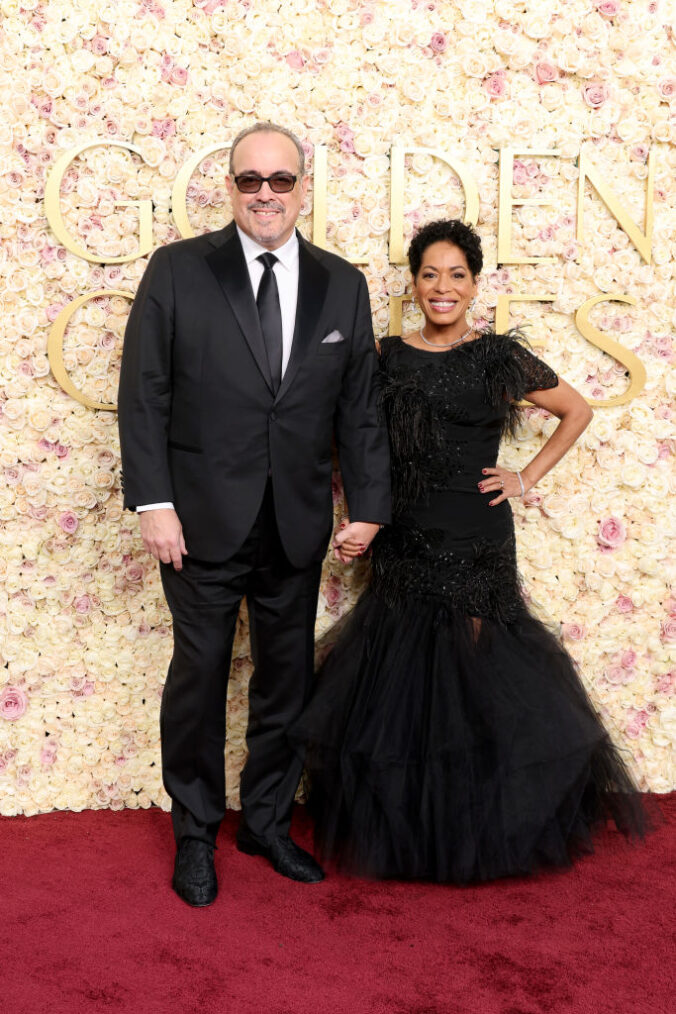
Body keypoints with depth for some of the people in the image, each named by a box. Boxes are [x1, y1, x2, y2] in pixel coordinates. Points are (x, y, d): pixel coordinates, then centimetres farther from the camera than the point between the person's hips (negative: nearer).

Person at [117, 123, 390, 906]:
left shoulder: (342, 285, 6)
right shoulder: (178, 270, -2)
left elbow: (359, 406, 8)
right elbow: (144, 394, -5)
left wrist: (368, 504, 4)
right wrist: (153, 502, -11)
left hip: (298, 527, 3)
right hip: (204, 519, -3)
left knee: (287, 678, 12)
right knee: (199, 674, 6)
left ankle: (267, 820, 32)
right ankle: (195, 834, 26)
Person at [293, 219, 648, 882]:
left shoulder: (499, 356, -2)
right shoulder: (387, 357, 5)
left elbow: (578, 411, 8)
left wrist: (527, 479, 2)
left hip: (476, 546, -2)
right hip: (404, 547, 3)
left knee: (478, 683, 2)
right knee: (400, 680, 7)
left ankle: (481, 832, 24)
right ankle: (403, 831, 26)